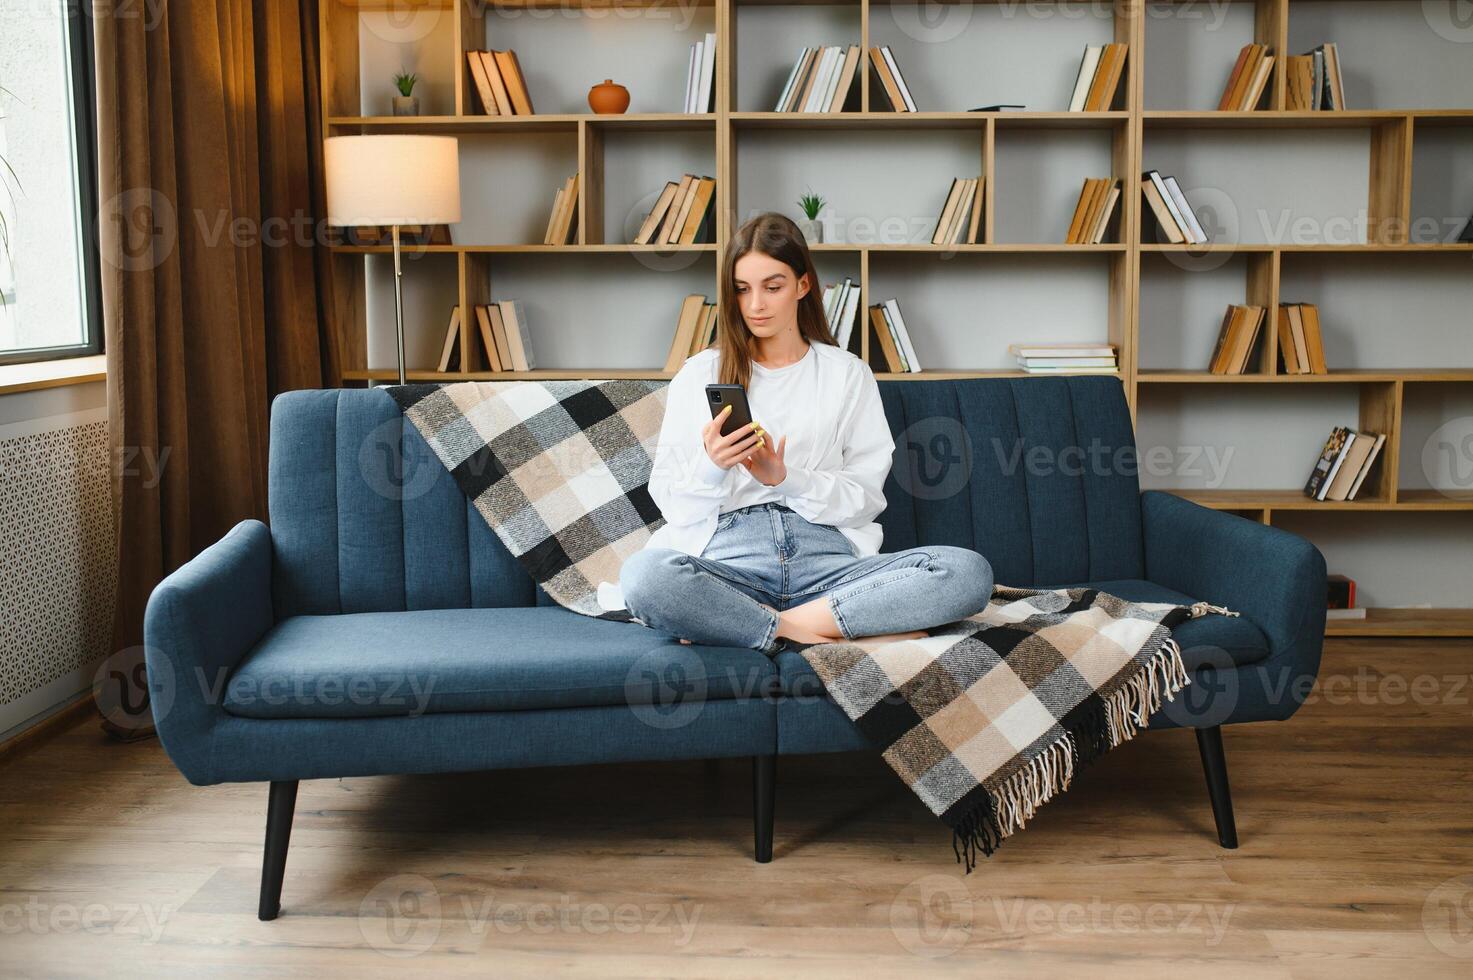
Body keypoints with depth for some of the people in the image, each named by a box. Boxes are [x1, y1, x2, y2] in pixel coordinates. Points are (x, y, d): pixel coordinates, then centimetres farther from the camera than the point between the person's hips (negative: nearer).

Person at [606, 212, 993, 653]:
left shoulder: (849, 374, 15)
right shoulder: (699, 374, 14)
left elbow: (867, 497, 7)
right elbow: (672, 501, 8)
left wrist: (786, 479, -10)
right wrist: (712, 466, -13)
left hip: (825, 554, 2)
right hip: (729, 557, -2)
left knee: (969, 571, -26)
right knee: (643, 574, -37)